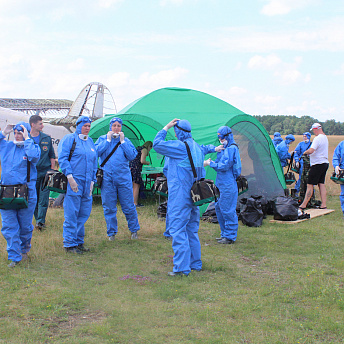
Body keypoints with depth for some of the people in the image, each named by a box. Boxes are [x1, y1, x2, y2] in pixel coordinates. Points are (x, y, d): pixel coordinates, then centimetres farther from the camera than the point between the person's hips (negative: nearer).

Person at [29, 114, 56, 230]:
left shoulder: (46, 138, 8)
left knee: (43, 199, -7)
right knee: (34, 199, 7)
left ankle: (40, 221, -8)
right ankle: (38, 220, 19)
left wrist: (52, 171, 6)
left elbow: (52, 156, 14)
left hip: (45, 173, 0)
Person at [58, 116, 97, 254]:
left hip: (87, 183, 7)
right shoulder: (69, 138, -1)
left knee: (84, 214, 8)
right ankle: (69, 244, 3)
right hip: (73, 182, -7)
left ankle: (79, 242, 19)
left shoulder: (90, 141, 19)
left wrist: (92, 181, 15)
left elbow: (94, 163, 24)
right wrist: (70, 177, -17)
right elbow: (62, 158, -9)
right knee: (71, 214, -4)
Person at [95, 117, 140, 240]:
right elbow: (97, 152, -8)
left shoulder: (126, 140, 9)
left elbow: (132, 156, -4)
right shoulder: (102, 139, 9)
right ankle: (111, 232, 17)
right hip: (107, 178, 0)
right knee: (109, 207, 5)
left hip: (124, 178, 0)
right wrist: (108, 140, -8)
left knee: (129, 206, 2)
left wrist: (122, 141, -6)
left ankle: (134, 230, 20)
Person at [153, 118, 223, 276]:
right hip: (193, 195, 9)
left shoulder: (180, 146, -15)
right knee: (192, 230, 16)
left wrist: (166, 127, -4)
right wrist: (214, 148, 62)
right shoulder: (196, 147, 13)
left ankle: (182, 267, -11)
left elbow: (157, 144, -14)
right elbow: (204, 148, 38)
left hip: (180, 195, -9)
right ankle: (195, 263, 24)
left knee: (177, 229, -8)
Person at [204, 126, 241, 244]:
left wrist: (211, 164, -11)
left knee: (228, 210, -6)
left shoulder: (231, 148, -14)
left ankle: (230, 236, 2)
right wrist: (212, 162, 3)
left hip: (228, 184, -11)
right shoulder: (225, 148, 16)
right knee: (219, 208, 15)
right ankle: (225, 234, 24)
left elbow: (224, 166, -19)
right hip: (221, 184, 11)